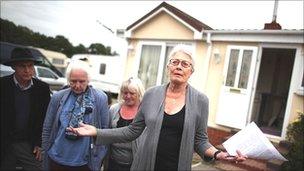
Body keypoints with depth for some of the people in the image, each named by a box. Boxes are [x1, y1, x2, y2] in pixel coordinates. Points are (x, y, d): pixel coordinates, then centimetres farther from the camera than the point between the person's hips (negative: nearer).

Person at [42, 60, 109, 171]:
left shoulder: (101, 99, -8)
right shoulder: (58, 97, -2)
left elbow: (105, 129, -3)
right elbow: (47, 129, 5)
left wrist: (99, 157, -2)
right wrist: (45, 153, 6)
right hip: (56, 160, 2)